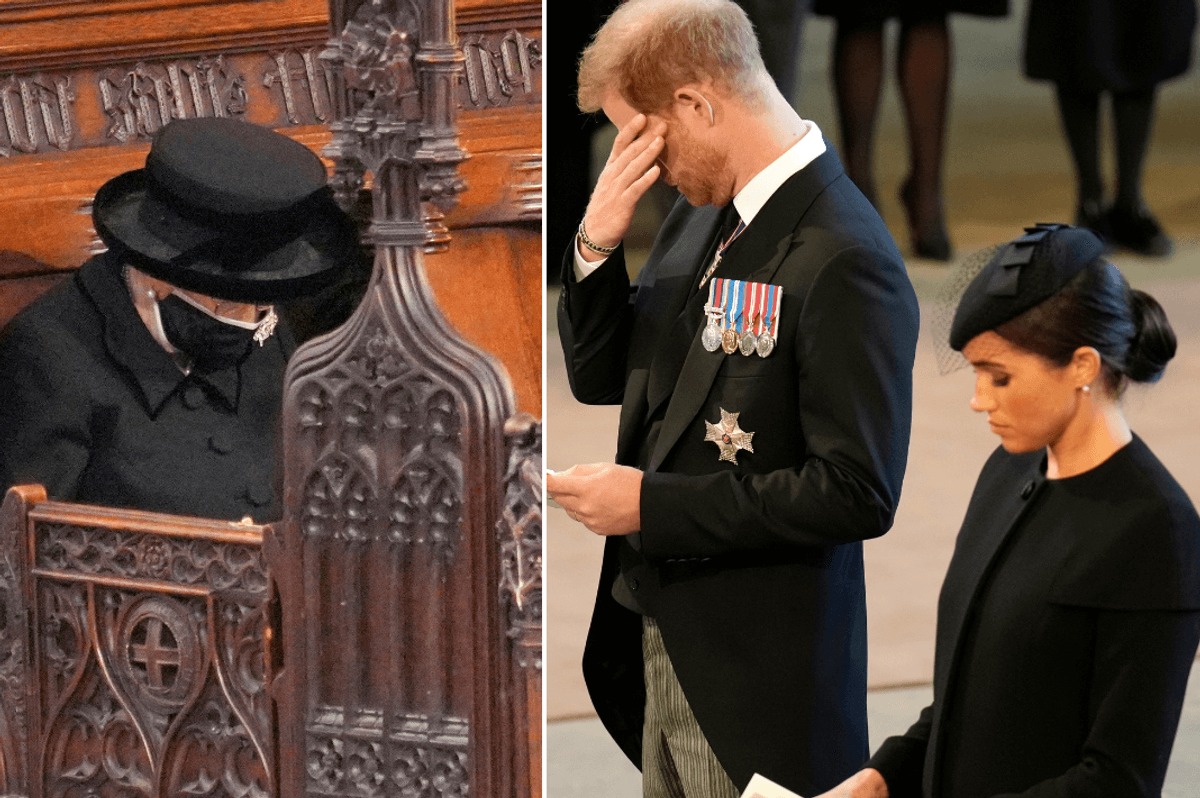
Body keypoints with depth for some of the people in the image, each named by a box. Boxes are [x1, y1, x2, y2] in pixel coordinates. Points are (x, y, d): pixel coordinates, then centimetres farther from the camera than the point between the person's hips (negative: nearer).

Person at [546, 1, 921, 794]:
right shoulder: (701, 214, 8)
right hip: (662, 640, 8)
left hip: (759, 674, -8)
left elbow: (858, 491, -23)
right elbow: (599, 377, 16)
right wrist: (596, 245, -3)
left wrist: (653, 505, -19)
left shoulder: (847, 260, -20)